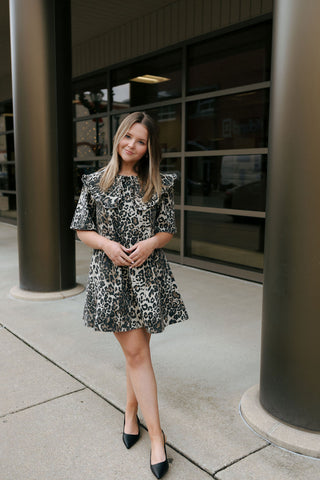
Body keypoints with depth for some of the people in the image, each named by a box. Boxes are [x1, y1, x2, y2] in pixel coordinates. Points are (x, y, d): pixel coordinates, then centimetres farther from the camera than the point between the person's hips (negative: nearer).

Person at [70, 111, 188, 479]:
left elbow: (167, 231, 7)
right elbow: (82, 230, 6)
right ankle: (156, 436, 9)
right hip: (110, 274, -1)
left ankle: (131, 413, 34)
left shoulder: (158, 186, 5)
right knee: (135, 351, -1)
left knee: (136, 351, 10)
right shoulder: (95, 183, 4)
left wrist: (150, 243, -14)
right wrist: (107, 244, -13)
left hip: (148, 274, 1)